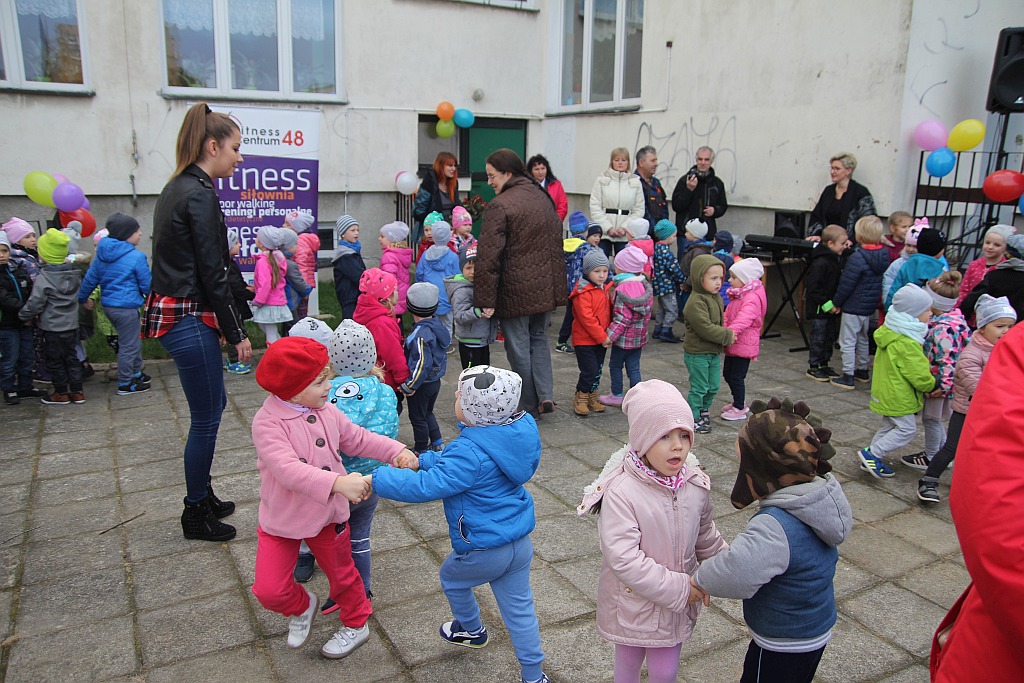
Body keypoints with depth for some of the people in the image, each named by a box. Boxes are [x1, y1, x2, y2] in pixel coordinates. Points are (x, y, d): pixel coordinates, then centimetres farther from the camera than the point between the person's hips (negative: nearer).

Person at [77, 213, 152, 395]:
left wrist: (81, 298, 24)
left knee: (133, 341, 22)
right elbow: (147, 285, -10)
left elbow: (90, 279, 12)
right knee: (128, 346, 4)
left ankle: (136, 374, 33)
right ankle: (125, 385, 13)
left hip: (108, 305, 8)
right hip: (127, 308, -8)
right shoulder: (136, 257, -15)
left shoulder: (102, 254, 7)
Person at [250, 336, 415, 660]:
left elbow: (357, 438, 5)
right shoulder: (267, 422, -26)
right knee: (269, 590, -5)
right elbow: (286, 468, -39)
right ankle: (302, 606, 29)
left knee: (341, 573, 19)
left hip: (328, 513, 4)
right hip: (281, 520, -4)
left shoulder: (326, 412, -6)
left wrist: (397, 451, -10)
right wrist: (338, 483, -52)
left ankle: (356, 624, 45)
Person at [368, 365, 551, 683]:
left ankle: (472, 630, 51)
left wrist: (377, 479, -24)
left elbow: (426, 486, -32)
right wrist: (424, 460, 4)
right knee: (519, 609, 19)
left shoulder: (471, 452, -30)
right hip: (520, 544, 6)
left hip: (483, 550, -6)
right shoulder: (521, 430, -4)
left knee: (452, 578, 27)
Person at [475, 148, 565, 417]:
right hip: (545, 288, 7)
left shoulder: (500, 205, -16)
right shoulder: (543, 198, 9)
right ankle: (545, 394, 9)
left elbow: (489, 256, -18)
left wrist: (486, 299, -15)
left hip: (515, 291, -7)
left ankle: (529, 406, 18)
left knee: (519, 347, 7)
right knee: (539, 338, 22)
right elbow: (556, 244, 15)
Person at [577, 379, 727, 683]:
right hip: (633, 600, -4)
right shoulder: (620, 492, -29)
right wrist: (681, 588, -23)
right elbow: (624, 559, -30)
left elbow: (706, 535, 9)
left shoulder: (696, 483, -10)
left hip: (679, 600, 4)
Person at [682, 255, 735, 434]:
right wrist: (727, 335, -18)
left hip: (714, 352, 9)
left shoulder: (716, 298, 9)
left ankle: (704, 409, 37)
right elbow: (705, 328, -26)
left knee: (713, 386, 17)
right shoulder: (696, 302, -22)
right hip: (697, 353, -9)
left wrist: (727, 335, 6)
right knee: (699, 388, 1)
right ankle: (694, 418, 15)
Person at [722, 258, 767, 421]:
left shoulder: (752, 299, -21)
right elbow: (728, 316, 17)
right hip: (733, 344, 10)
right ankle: (739, 402, 35)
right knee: (727, 374, 18)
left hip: (744, 345, -10)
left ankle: (739, 409, 13)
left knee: (736, 377, -1)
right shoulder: (738, 296, 12)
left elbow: (743, 319, -35)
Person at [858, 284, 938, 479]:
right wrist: (934, 384, -2)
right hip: (898, 396, -10)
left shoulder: (890, 331, 5)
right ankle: (872, 454, 0)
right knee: (906, 429, 0)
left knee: (889, 426, 18)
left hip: (887, 391, 10)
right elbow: (920, 376, -21)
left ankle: (872, 460, 24)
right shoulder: (907, 343, -27)